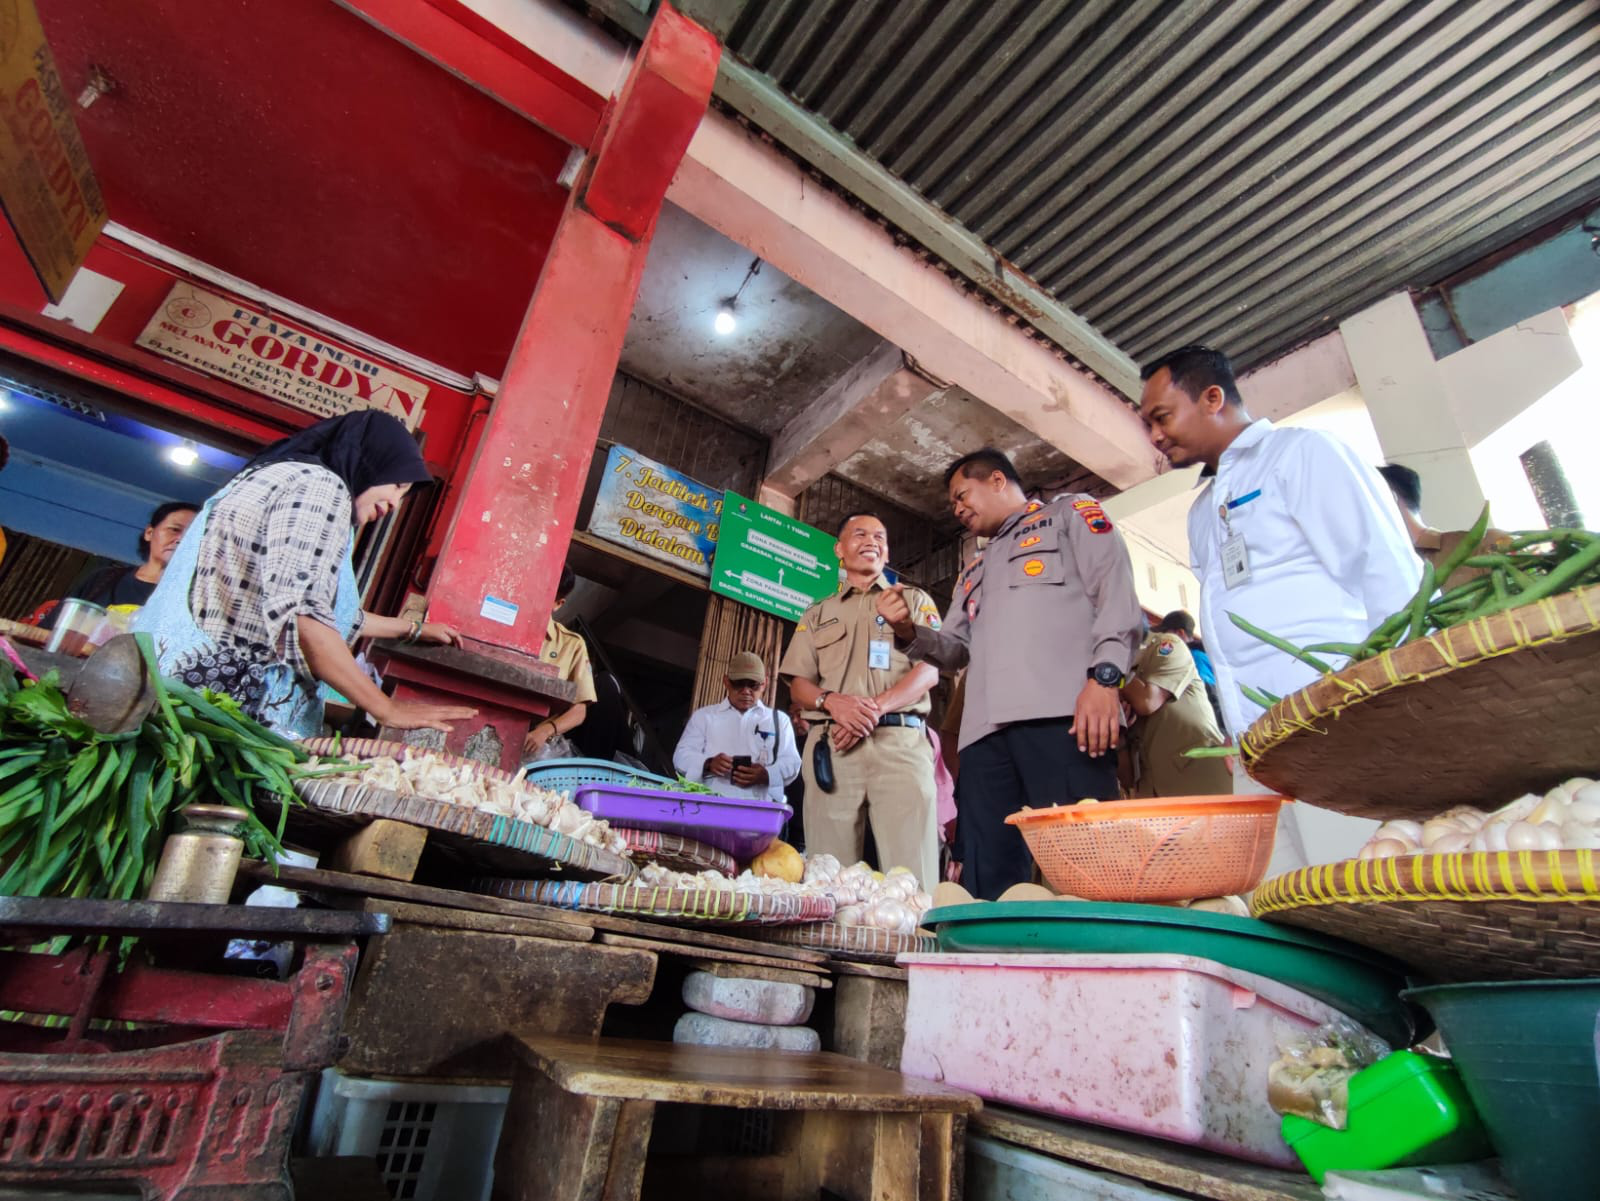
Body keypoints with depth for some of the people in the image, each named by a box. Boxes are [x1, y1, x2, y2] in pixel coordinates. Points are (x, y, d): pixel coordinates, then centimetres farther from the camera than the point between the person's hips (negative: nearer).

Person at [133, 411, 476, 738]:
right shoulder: (322, 485, -9)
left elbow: (331, 612, 27)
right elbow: (301, 614, -23)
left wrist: (413, 629, 38)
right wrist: (388, 709, -19)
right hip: (227, 689, -10)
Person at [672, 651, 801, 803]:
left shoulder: (779, 719, 24)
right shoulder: (703, 715, 23)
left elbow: (791, 763, 12)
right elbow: (682, 755, 13)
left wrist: (766, 774, -10)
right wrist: (708, 764, -10)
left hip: (761, 803, 0)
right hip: (710, 801, 0)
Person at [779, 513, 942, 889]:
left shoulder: (915, 600, 19)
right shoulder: (817, 614, 24)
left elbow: (929, 669, 5)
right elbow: (798, 684, 16)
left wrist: (876, 707, -12)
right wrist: (832, 701, -8)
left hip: (900, 742, -1)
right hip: (831, 745, 2)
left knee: (910, 875, -11)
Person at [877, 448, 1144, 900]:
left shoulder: (1072, 513, 19)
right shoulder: (974, 570, 37)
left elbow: (1115, 588, 2)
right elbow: (955, 648, 30)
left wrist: (1104, 675, -14)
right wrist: (908, 631, 8)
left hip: (1062, 713, -6)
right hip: (986, 728, 6)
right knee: (987, 875, -1)